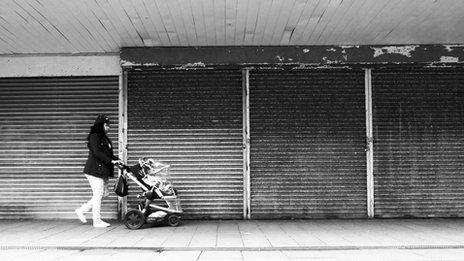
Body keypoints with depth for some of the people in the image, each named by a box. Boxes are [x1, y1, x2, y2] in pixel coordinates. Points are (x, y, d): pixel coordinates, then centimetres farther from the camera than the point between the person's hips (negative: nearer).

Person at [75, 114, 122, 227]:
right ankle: (97, 221, 5)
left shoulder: (103, 137, 18)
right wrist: (111, 161, -24)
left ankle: (81, 210, 21)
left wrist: (117, 160, 3)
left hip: (103, 171, 9)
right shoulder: (94, 136, -11)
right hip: (95, 170, -9)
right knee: (98, 195, -4)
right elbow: (97, 153, -22)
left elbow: (108, 153, 19)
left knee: (104, 193, 10)